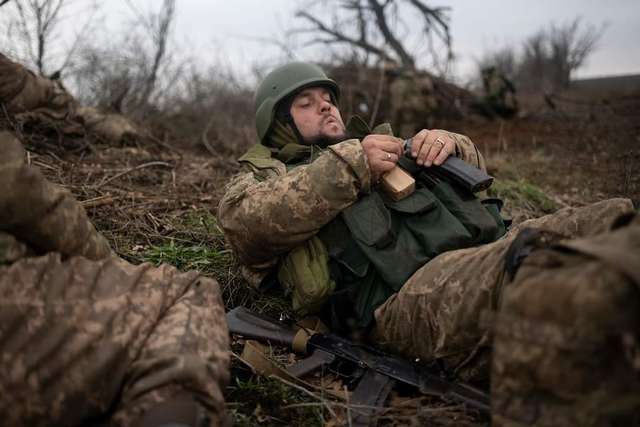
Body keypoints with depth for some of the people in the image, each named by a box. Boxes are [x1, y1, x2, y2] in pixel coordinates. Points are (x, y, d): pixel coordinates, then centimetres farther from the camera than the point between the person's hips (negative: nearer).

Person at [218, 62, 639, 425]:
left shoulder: (377, 143, 38)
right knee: (537, 270, -38)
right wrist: (350, 164, -6)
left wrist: (450, 142, 14)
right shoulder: (266, 174, 22)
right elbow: (243, 221, -4)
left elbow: (475, 166, 40)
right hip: (403, 293, -6)